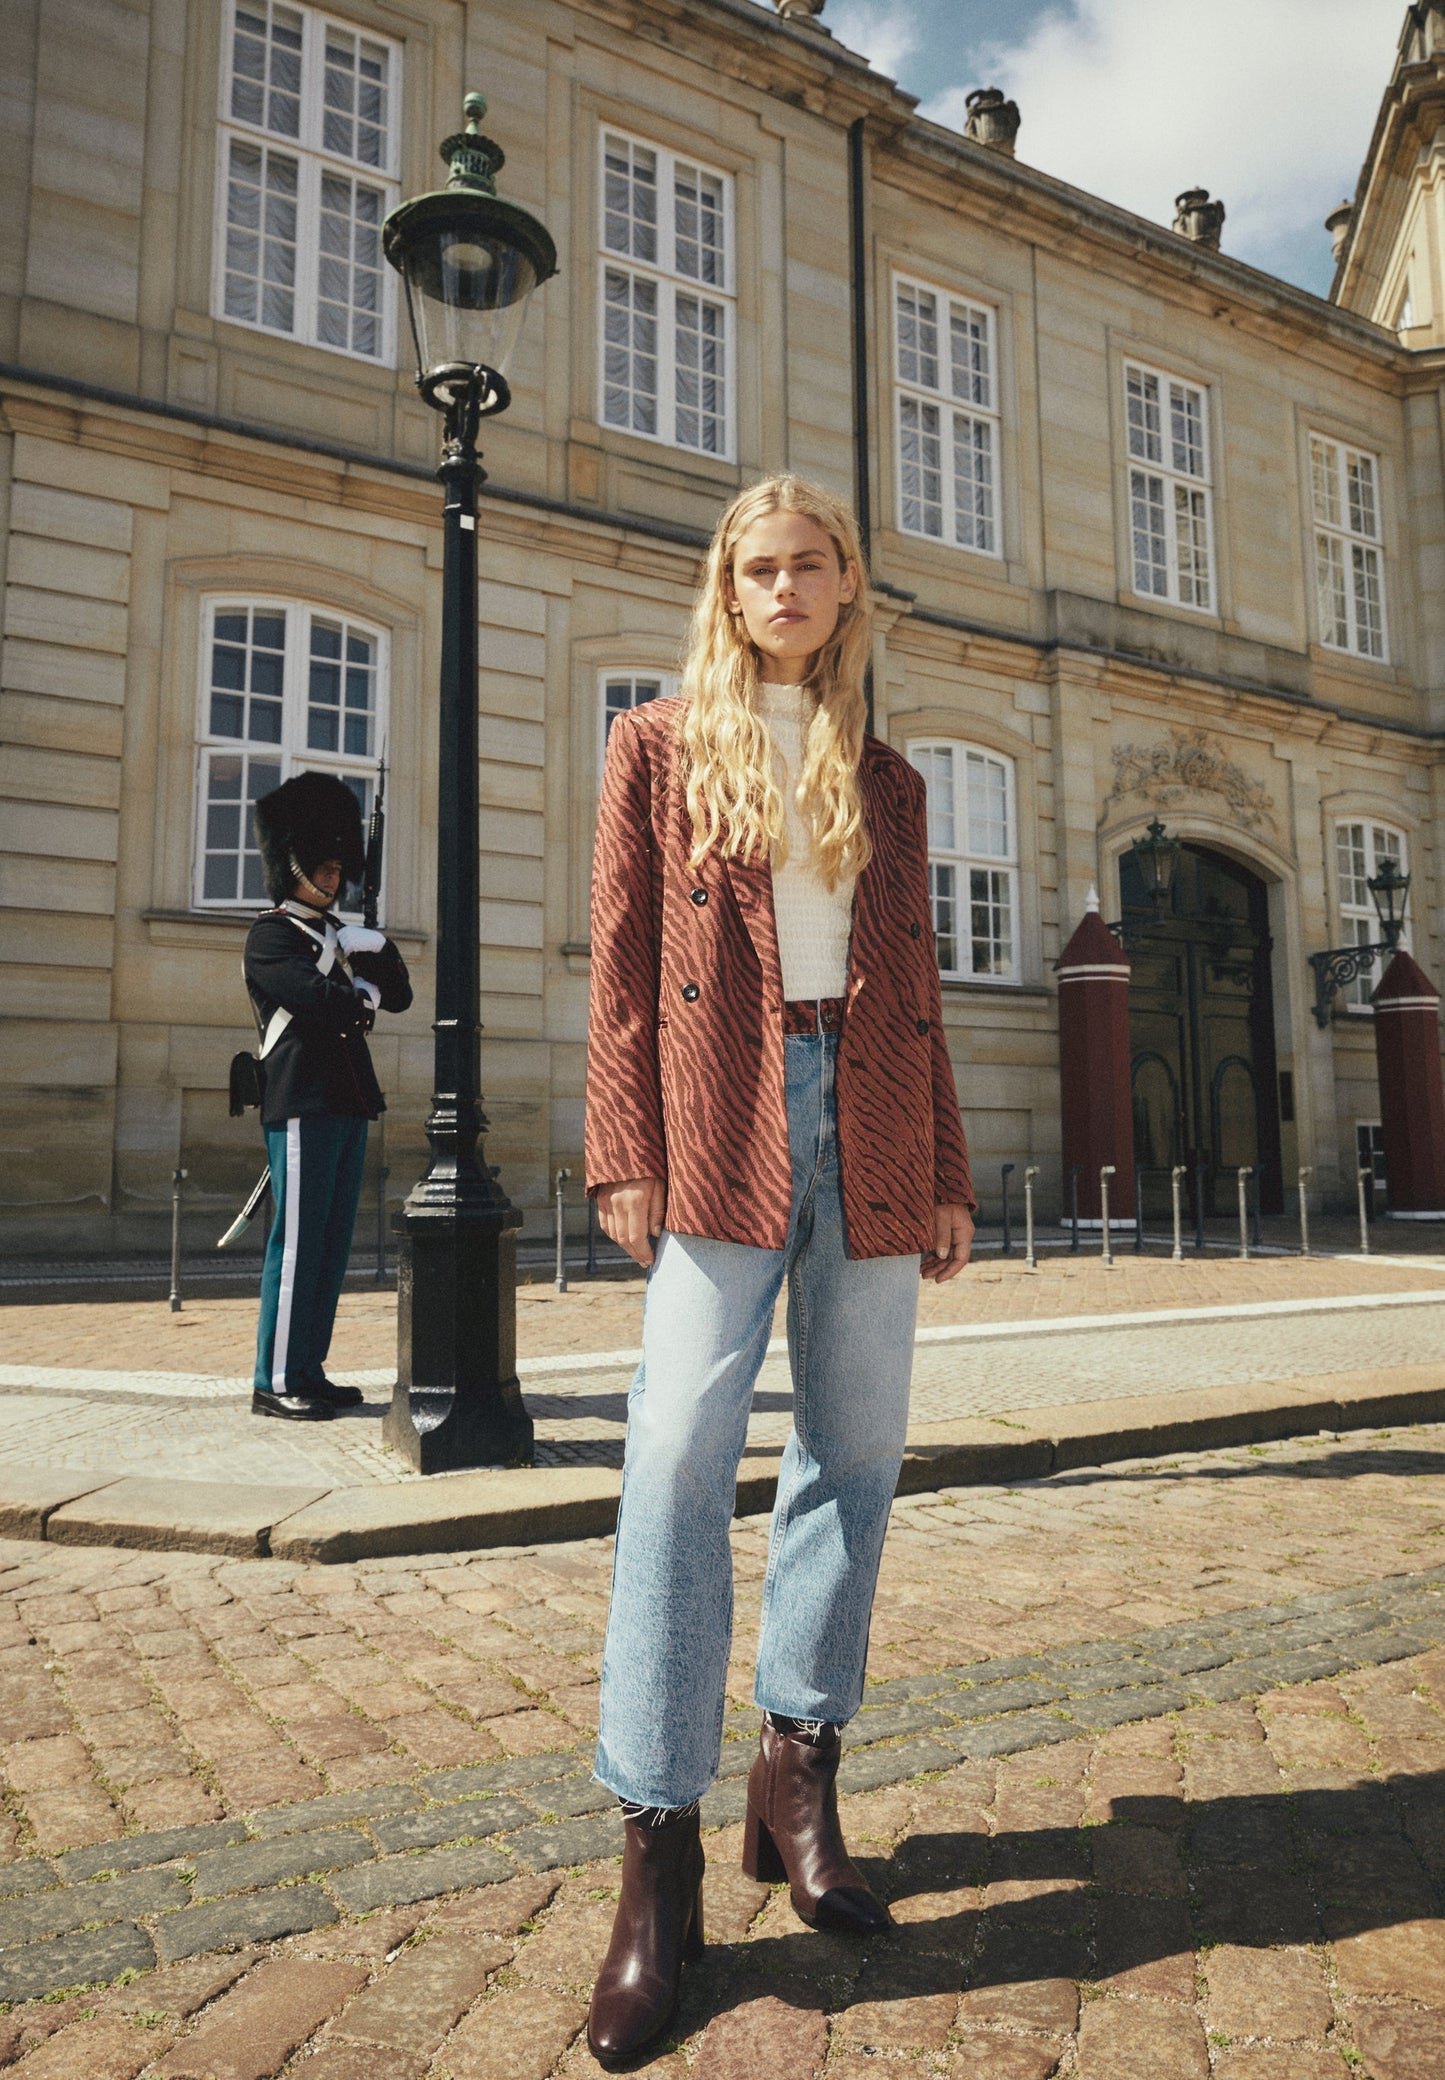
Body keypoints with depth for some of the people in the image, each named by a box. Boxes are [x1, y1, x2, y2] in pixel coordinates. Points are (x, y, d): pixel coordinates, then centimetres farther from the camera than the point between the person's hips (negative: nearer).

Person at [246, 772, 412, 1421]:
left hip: (349, 1107, 8)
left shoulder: (339, 934, 21)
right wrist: (364, 996, 0)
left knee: (332, 1244, 10)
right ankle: (276, 1381, 3)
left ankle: (309, 1370, 18)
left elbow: (399, 995, 17)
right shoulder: (271, 935, -4)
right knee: (297, 1242, -5)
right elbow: (318, 1001, -19)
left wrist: (378, 947, 0)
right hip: (302, 1106, -8)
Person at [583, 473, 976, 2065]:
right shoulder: (658, 745, 12)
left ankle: (799, 1775, 23)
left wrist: (948, 1174, 10)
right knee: (681, 1452, -10)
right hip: (724, 1118, -3)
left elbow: (917, 991, 16)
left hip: (868, 1125, 4)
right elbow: (621, 966, 3)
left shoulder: (885, 782, 19)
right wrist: (625, 1155, -6)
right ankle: (659, 1847, 1)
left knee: (856, 1447, 6)